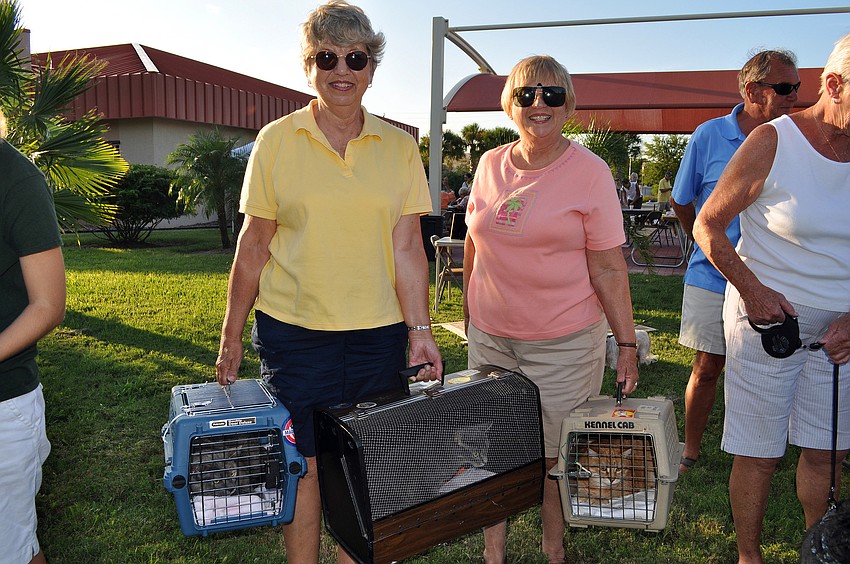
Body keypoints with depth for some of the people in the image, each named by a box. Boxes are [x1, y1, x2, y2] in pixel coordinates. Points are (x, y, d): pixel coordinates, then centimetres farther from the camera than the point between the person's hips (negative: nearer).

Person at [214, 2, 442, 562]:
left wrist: (421, 330, -6)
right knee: (306, 465, 7)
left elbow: (406, 247, 2)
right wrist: (231, 336, 5)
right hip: (294, 329, -1)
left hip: (378, 330, 2)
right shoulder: (277, 140, 0)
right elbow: (254, 245, 2)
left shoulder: (399, 146, 4)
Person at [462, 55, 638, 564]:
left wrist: (628, 342, -8)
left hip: (564, 344, -4)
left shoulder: (590, 172, -7)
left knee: (555, 457, 7)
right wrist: (471, 311, 17)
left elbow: (608, 268, -7)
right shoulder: (490, 165, 5)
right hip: (490, 337, 4)